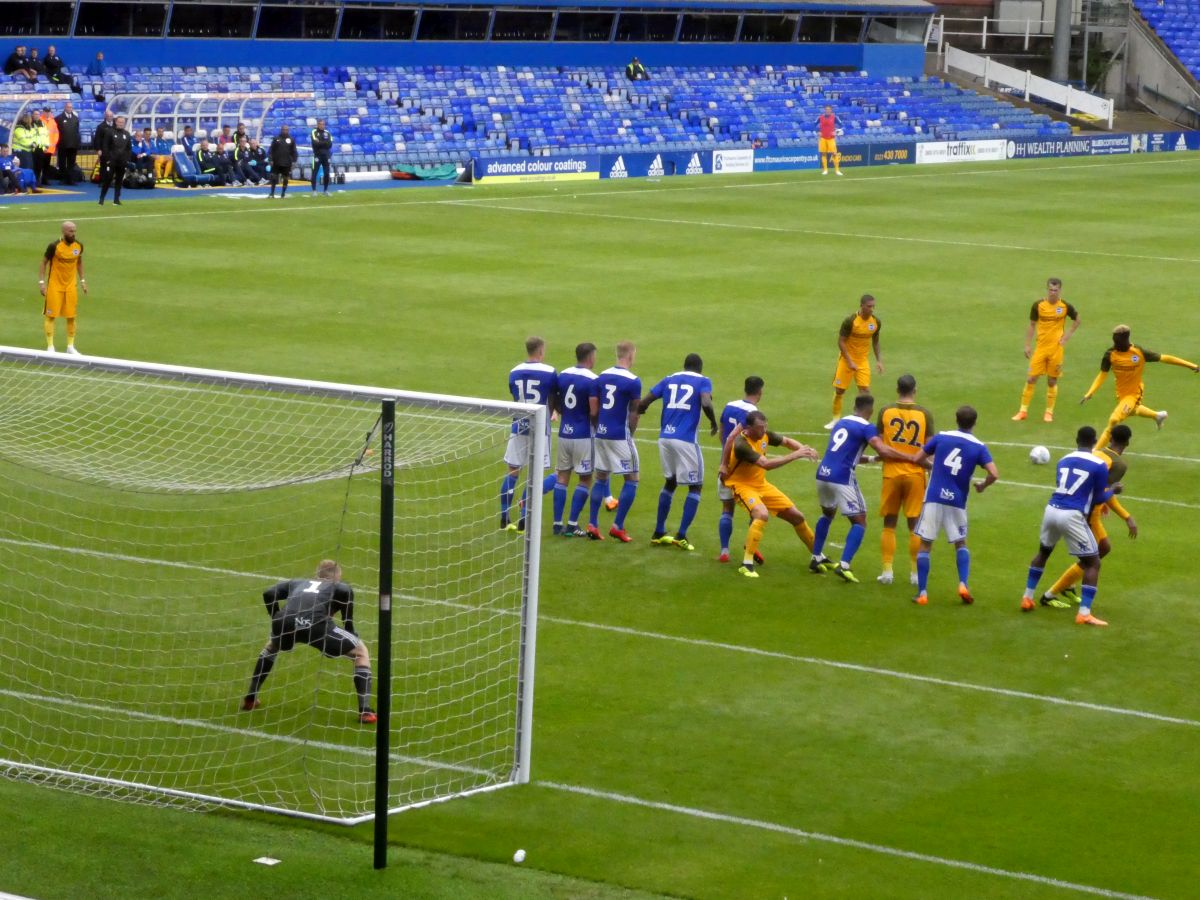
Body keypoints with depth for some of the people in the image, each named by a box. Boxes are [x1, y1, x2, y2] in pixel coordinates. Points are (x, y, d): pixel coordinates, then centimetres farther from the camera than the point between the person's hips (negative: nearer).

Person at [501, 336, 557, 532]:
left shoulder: (514, 372, 3)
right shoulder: (549, 373, -7)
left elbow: (516, 398, 9)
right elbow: (553, 403, 0)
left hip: (519, 426, 3)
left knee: (512, 472, 10)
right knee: (535, 475, 4)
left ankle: (504, 520, 13)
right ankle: (523, 521, 1)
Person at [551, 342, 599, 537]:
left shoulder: (562, 376, 4)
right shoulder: (592, 380, -14)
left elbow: (555, 403, 11)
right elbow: (594, 411, -16)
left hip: (564, 433, 6)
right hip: (583, 436, -6)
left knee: (562, 477, 11)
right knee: (585, 479, 4)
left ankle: (558, 523, 9)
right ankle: (572, 525, 0)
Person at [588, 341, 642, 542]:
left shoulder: (602, 377, 5)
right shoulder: (633, 381, -12)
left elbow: (593, 410, 7)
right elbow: (634, 413, -9)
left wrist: (598, 428, 17)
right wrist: (630, 434, 5)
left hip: (601, 434, 6)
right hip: (620, 435, -6)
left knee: (600, 478, 15)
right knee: (631, 480, 5)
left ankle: (592, 525, 11)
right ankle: (617, 526, 0)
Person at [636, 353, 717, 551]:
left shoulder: (669, 380, 15)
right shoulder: (703, 381, 3)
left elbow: (643, 403, 9)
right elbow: (706, 404, -17)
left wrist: (640, 410, 31)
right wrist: (714, 423, 0)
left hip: (665, 438, 5)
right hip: (686, 441, -5)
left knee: (670, 482, 23)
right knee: (695, 487, 8)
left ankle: (659, 533, 25)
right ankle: (681, 535, -1)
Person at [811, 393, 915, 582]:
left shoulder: (841, 422, 18)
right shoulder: (866, 428, -5)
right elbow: (883, 450, -20)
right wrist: (912, 458, -15)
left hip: (823, 473, 7)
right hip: (842, 478, -7)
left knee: (827, 513, 31)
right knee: (859, 522, 3)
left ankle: (816, 559, 34)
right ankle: (844, 565, -12)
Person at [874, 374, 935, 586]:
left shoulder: (885, 412, -2)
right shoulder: (924, 414, -4)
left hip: (891, 473, 1)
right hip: (915, 474, -1)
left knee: (889, 524, 10)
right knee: (914, 525, 5)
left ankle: (886, 571, 6)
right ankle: (915, 573, 8)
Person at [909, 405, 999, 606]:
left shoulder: (941, 437, 3)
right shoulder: (979, 447, 1)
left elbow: (917, 459, 5)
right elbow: (994, 475, -10)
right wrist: (982, 486, 11)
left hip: (934, 498, 0)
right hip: (957, 502, 0)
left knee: (925, 545, 6)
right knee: (961, 544, 19)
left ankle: (922, 593, 0)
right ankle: (963, 584, -1)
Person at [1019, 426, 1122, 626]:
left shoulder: (1063, 461, 15)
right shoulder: (1099, 466, -2)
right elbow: (1098, 499, 5)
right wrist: (1113, 490, 25)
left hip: (1051, 510, 6)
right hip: (1072, 516, -6)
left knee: (1043, 552, 31)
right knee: (1093, 563, 5)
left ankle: (1027, 598, 36)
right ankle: (1084, 613, -5)